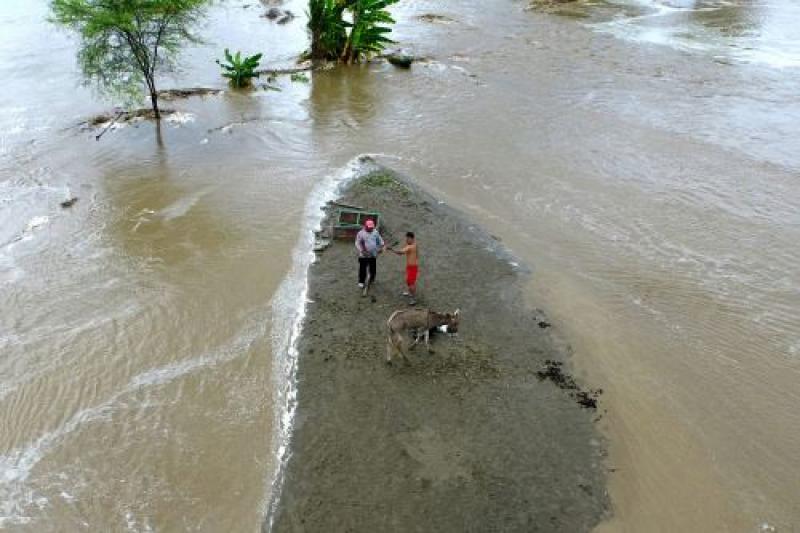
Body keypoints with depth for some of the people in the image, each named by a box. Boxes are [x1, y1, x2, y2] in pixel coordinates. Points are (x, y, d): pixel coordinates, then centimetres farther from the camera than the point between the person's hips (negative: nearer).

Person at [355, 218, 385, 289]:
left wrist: (382, 247, -5)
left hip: (373, 255, 4)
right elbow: (357, 243, -11)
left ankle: (372, 279, 35)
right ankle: (361, 282, 17)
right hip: (363, 256, -4)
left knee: (373, 269, 13)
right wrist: (361, 250, -25)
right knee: (362, 269, 2)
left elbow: (380, 240, 12)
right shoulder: (361, 233, -9)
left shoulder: (375, 232, 4)